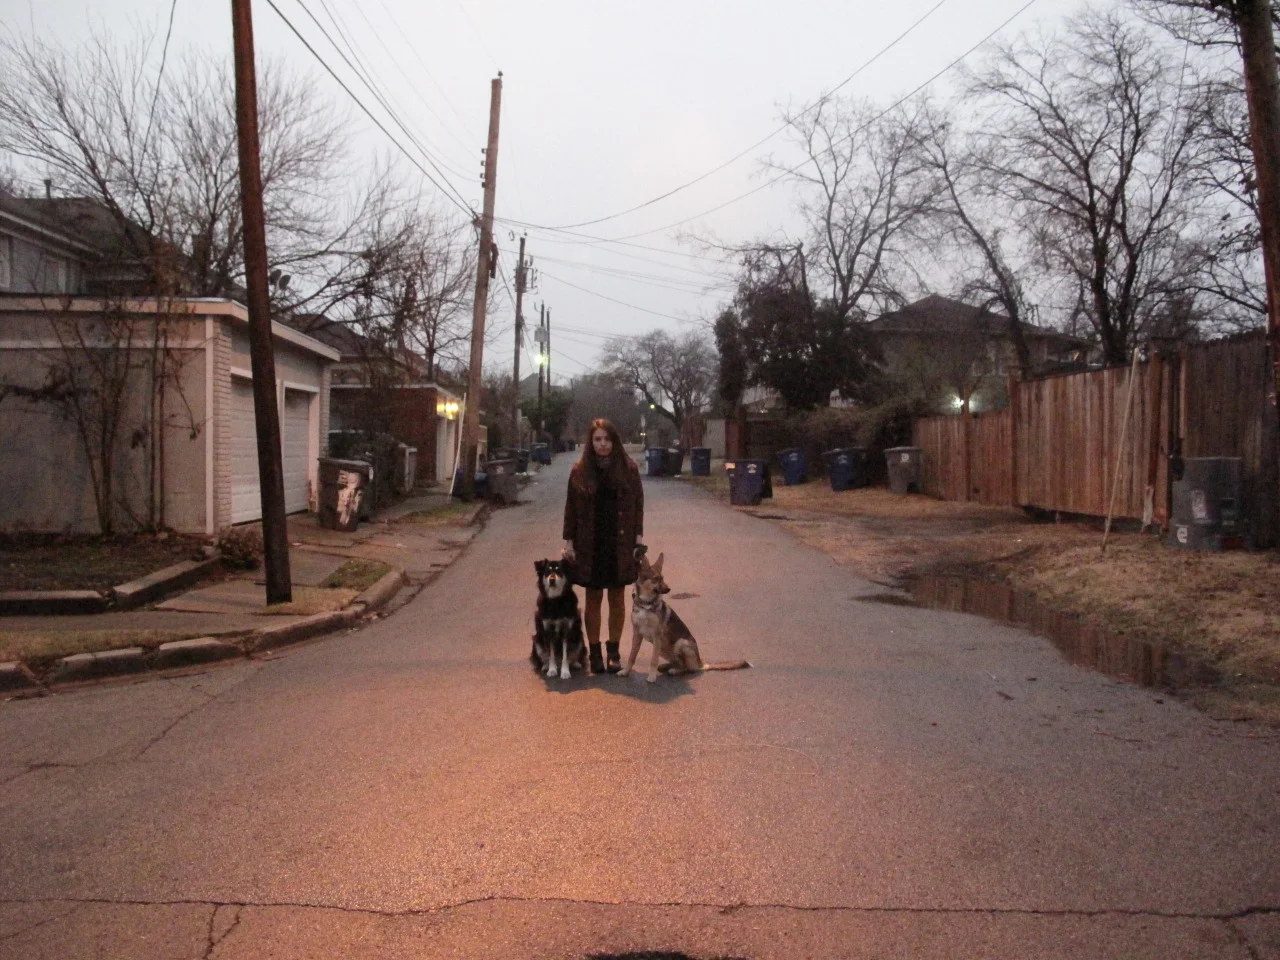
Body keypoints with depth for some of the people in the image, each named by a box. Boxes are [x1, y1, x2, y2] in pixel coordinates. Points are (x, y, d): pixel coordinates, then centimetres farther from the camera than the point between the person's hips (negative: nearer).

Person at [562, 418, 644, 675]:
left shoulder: (629, 468, -1)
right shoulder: (580, 471, -1)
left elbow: (638, 505, 2)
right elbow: (571, 509, 2)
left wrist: (639, 539, -3)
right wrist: (569, 542, -2)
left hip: (620, 544, 0)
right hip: (590, 545, 0)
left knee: (617, 598, 8)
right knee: (593, 599, 7)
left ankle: (614, 651, 19)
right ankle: (594, 652, 16)